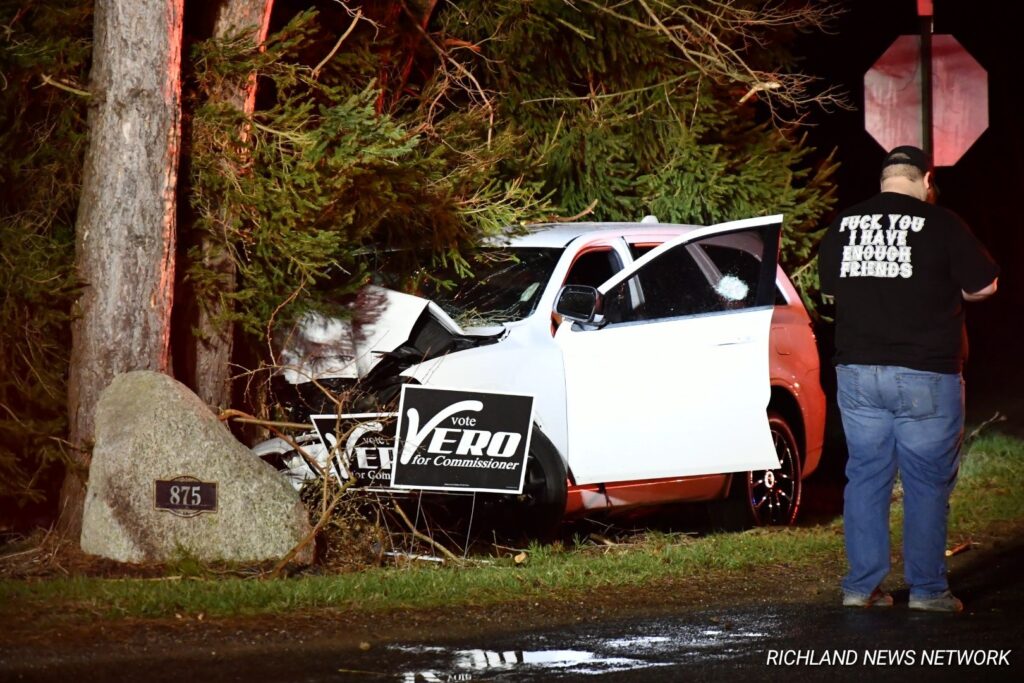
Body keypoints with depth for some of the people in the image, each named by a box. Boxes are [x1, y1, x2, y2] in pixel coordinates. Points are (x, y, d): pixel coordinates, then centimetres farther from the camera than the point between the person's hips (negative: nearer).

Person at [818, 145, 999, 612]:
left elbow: (830, 288, 19)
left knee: (865, 476, 11)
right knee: (928, 482, 3)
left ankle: (861, 585, 11)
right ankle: (927, 588, 6)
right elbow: (984, 286, 0)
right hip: (925, 376, -4)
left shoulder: (843, 225, 7)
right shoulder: (940, 225, -7)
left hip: (857, 372, 4)